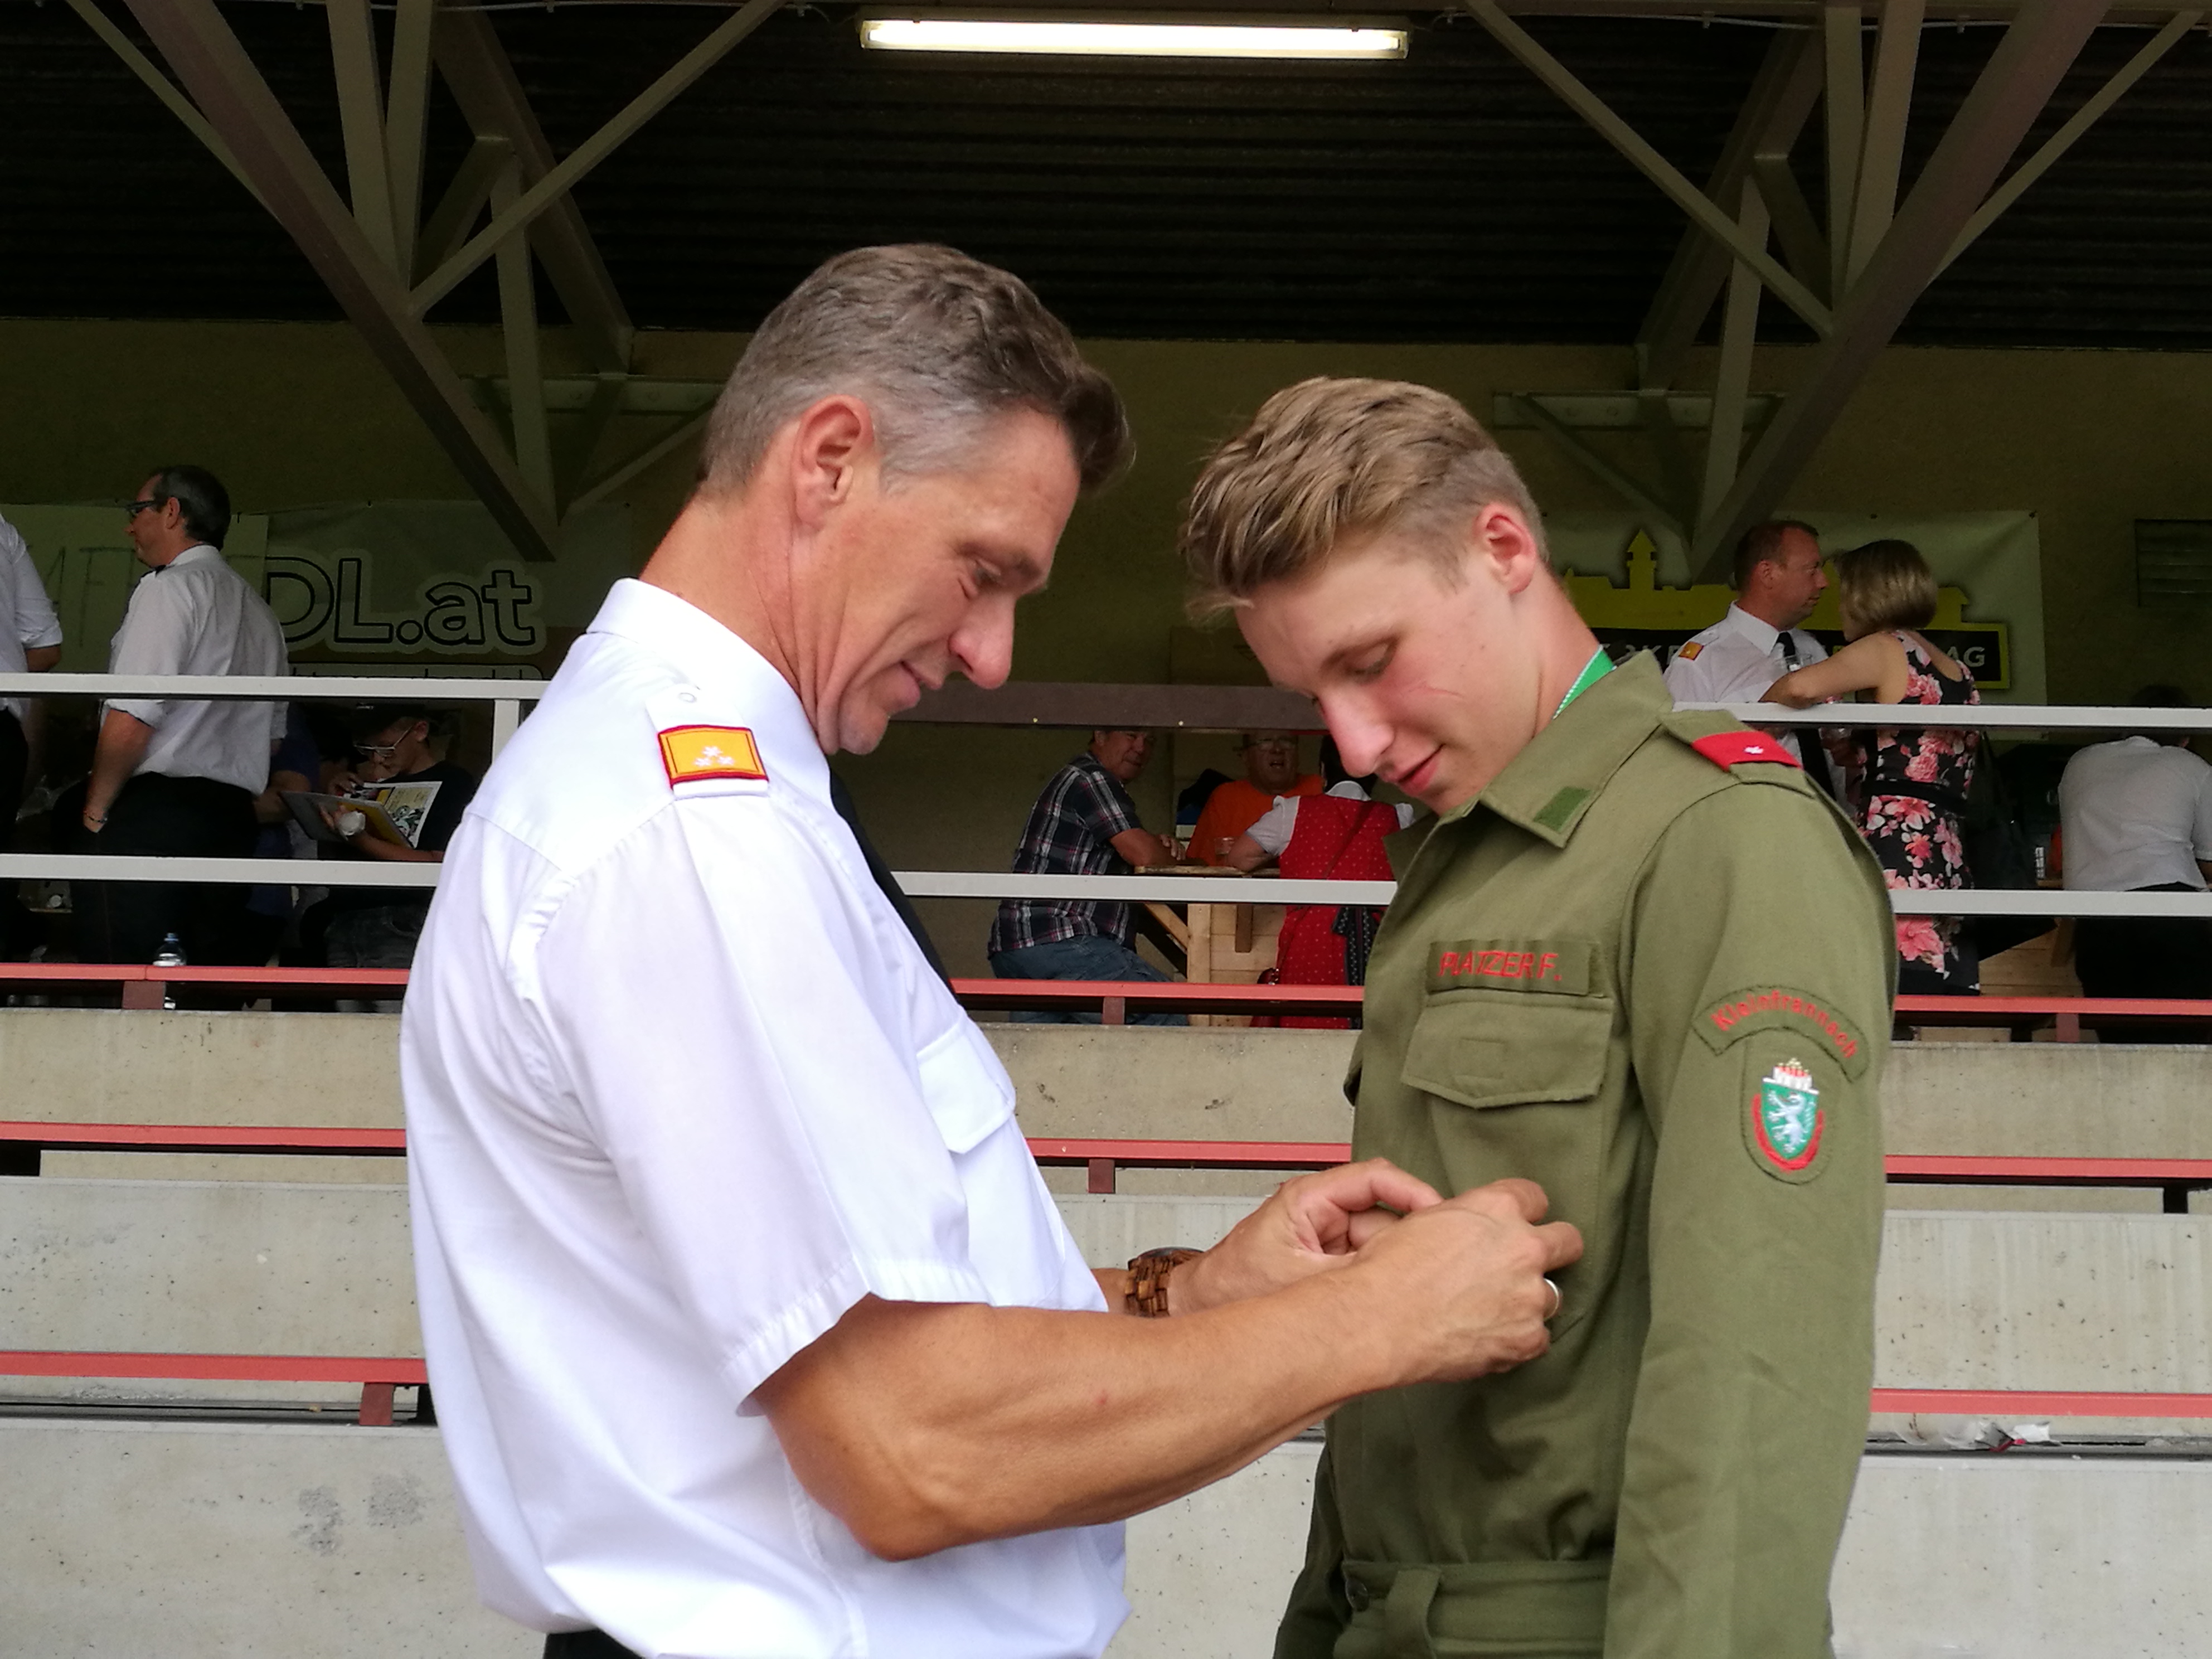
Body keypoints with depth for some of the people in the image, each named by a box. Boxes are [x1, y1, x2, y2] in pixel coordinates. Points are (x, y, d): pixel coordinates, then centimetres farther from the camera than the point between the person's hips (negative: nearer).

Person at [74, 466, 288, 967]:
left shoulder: (169, 587, -7)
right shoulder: (259, 611, 18)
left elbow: (131, 722, -15)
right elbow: (272, 735, 22)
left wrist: (95, 808, -4)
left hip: (150, 814, -8)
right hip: (232, 821, 8)